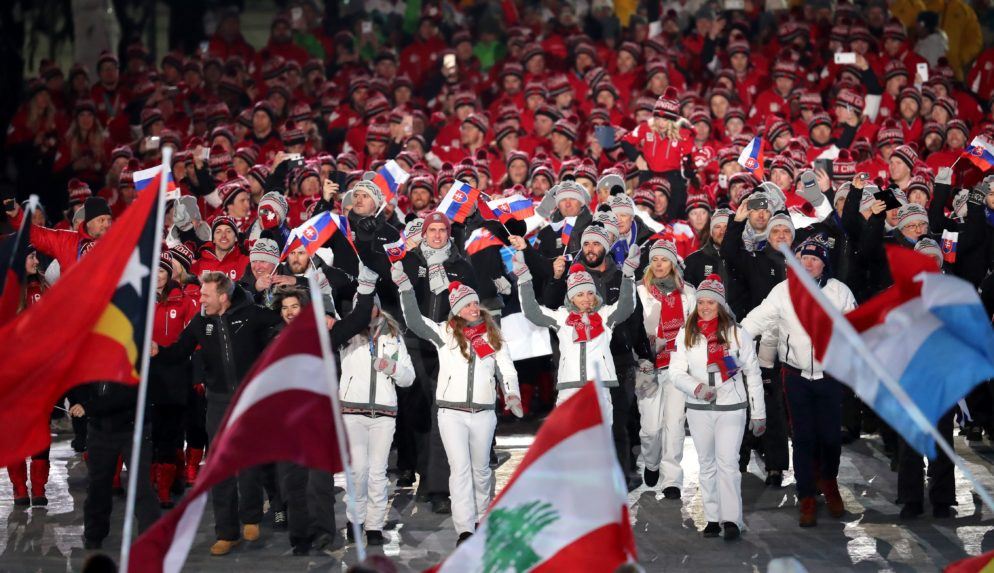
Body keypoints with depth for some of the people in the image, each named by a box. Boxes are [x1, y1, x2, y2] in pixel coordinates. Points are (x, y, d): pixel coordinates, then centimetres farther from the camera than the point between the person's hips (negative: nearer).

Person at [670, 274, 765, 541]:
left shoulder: (736, 333, -1)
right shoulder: (686, 334, 4)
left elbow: (752, 373, 4)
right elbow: (676, 370, 1)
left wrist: (758, 412, 3)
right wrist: (696, 387, -20)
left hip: (731, 408, -3)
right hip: (698, 409, 3)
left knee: (727, 462, -11)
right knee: (707, 464, 8)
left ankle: (731, 519, -10)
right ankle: (713, 518, 14)